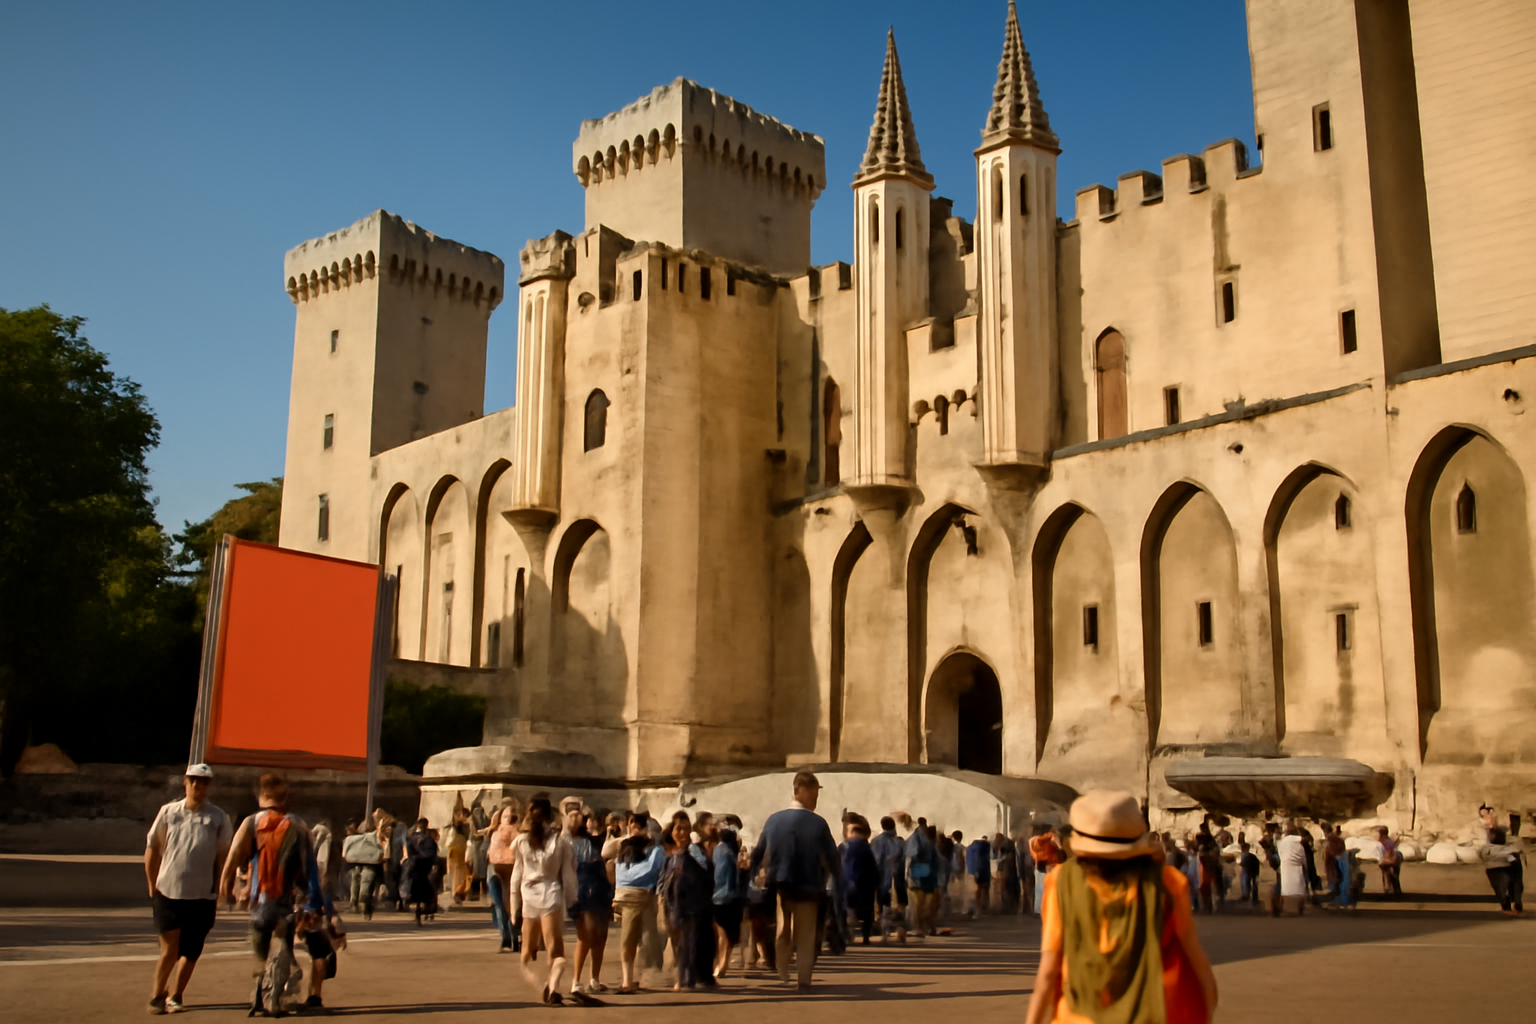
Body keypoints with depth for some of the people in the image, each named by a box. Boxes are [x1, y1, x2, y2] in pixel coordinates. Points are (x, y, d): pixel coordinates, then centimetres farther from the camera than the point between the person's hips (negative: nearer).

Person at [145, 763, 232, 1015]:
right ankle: (157, 993, 20)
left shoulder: (218, 818, 1)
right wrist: (152, 885, 7)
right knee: (169, 950, -1)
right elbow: (152, 848, 8)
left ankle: (176, 995, 25)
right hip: (168, 892, 0)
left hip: (202, 896, 0)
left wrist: (219, 891, 2)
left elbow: (224, 856, 4)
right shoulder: (168, 812, 2)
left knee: (191, 951, 7)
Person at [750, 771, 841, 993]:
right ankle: (803, 980, 7)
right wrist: (837, 882, 4)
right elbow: (831, 856, -9)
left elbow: (758, 853, 4)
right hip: (807, 887, -3)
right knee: (805, 936, 9)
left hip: (779, 885, 3)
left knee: (782, 931, 21)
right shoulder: (817, 823, -14)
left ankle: (782, 973, 28)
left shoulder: (774, 819, -3)